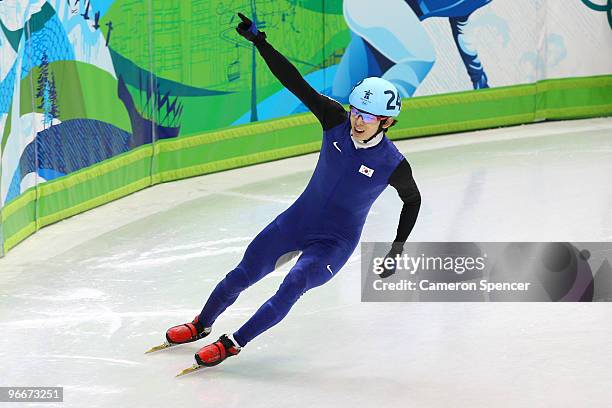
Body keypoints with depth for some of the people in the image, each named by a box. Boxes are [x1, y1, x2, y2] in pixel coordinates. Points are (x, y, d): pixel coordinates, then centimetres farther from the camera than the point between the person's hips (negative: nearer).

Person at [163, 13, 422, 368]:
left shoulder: (393, 165, -19)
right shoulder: (336, 121, -13)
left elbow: (413, 199, 1)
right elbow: (295, 82, -16)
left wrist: (398, 247, -1)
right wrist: (260, 42, -23)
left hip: (335, 243, -4)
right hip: (297, 220, 4)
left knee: (292, 286, -25)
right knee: (241, 276, 8)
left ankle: (233, 343, -10)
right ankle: (202, 325, 35)